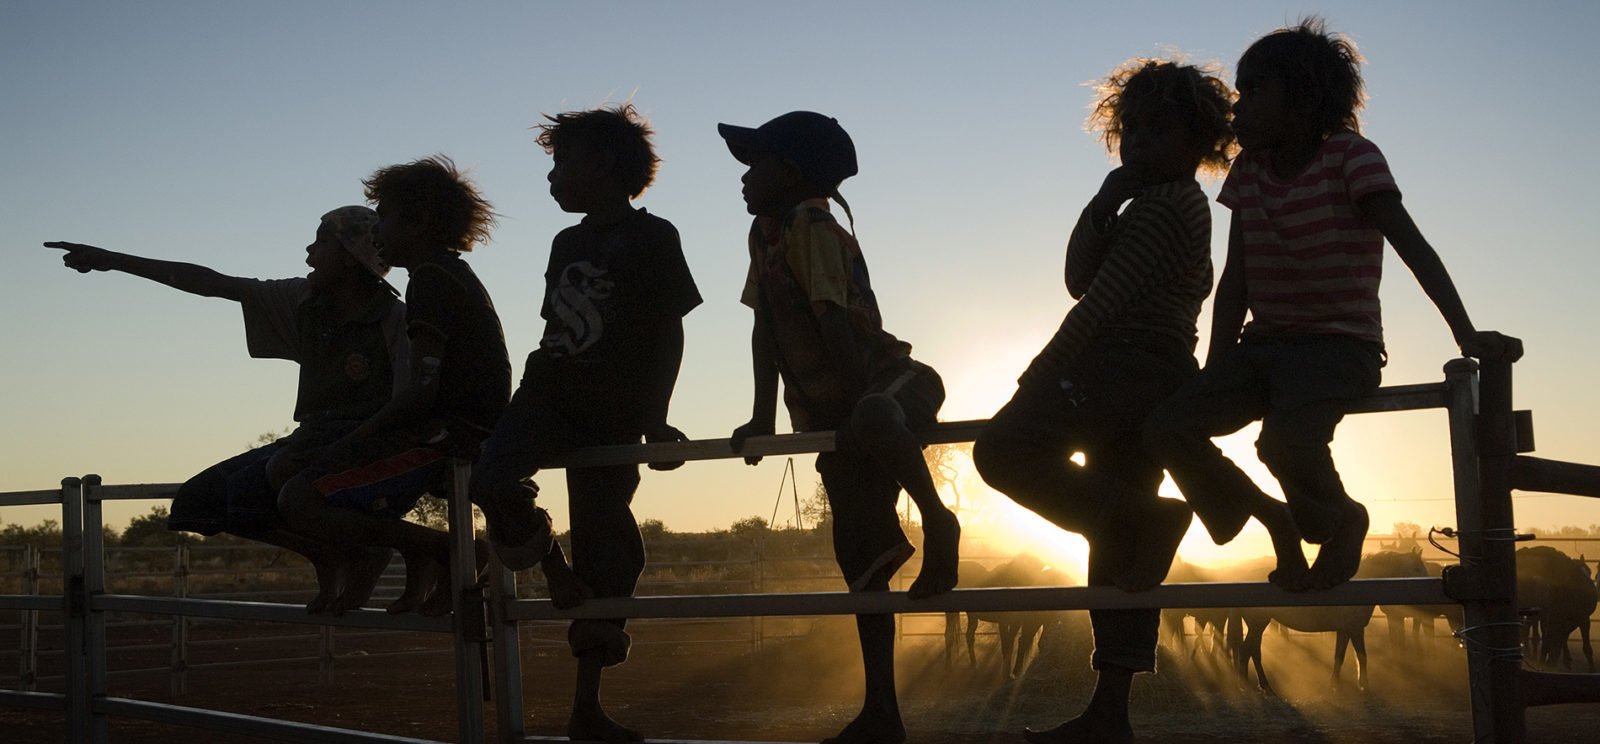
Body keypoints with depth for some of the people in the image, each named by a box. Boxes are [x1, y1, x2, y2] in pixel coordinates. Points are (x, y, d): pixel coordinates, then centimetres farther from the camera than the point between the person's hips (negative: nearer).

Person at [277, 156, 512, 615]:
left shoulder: (430, 278, -10)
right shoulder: (458, 276, 21)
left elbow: (420, 392, -19)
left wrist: (348, 443, -12)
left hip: (444, 438, -11)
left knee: (298, 501, -17)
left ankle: (441, 551, -14)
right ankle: (423, 562, 7)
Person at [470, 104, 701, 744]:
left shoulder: (651, 237, -1)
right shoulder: (567, 243, 17)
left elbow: (669, 332, -4)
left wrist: (655, 420, -11)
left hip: (613, 410, -4)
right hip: (550, 391, 4)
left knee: (603, 547, -2)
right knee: (492, 480, -26)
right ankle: (552, 568, 3)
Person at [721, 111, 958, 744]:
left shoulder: (813, 226, -16)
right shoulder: (765, 234, 9)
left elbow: (833, 320, -23)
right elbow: (766, 328, 9)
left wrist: (858, 407, -28)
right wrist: (763, 417, 4)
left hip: (889, 378, -9)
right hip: (829, 412, 9)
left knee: (871, 421, -45)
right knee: (859, 555, 6)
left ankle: (937, 522, -20)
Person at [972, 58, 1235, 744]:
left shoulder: (1170, 202, -7)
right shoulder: (1157, 207, 24)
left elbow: (1105, 294, -14)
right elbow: (1080, 279, 13)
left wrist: (1047, 371, -14)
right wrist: (1106, 198, 3)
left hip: (1128, 370, -10)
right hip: (1145, 388, 10)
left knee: (1004, 449, -24)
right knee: (1114, 540, 6)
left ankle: (1149, 519, -25)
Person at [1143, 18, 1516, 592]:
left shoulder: (1350, 157, -8)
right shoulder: (1248, 172, 9)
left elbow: (1413, 247, -16)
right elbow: (1235, 279, 10)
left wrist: (1466, 334, -27)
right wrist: (1215, 374, 3)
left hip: (1339, 345, -6)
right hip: (1263, 345, 6)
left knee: (1284, 439, -36)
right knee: (1167, 429, -15)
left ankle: (1343, 520, -1)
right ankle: (1274, 517, 8)